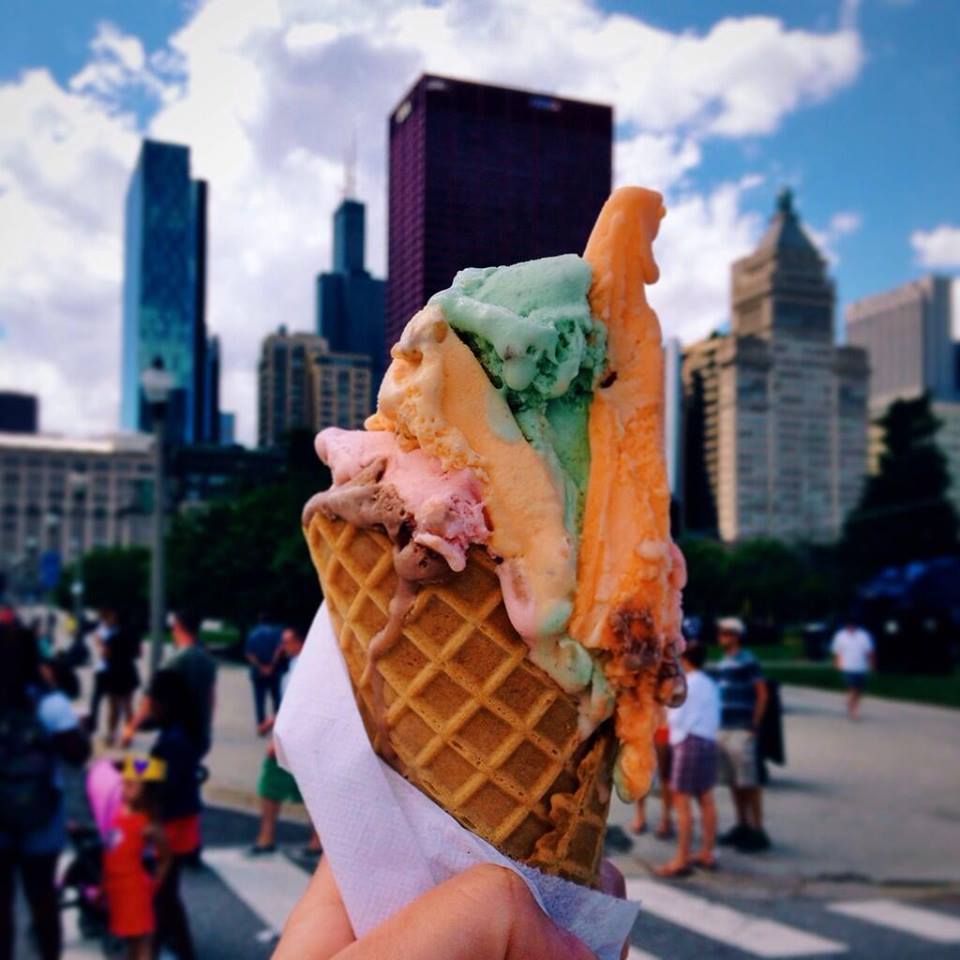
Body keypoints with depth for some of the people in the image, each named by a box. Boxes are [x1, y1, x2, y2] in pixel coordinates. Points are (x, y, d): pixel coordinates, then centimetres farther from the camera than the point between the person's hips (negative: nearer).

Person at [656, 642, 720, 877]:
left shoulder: (685, 684, -12)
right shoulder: (710, 685, 10)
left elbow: (675, 718, -9)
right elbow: (716, 719, 14)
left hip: (689, 742, -8)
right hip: (709, 741, 8)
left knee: (682, 801, -5)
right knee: (706, 800, 14)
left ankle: (682, 860, -4)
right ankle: (707, 854, 23)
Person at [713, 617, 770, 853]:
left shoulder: (748, 661, -7)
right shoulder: (721, 665, 15)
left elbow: (762, 694, -9)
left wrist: (754, 726, -11)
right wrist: (716, 726, 14)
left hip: (741, 730, -7)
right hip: (723, 730, 7)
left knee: (749, 783, -3)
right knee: (733, 782, 11)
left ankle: (758, 831, 3)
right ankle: (742, 826, 20)